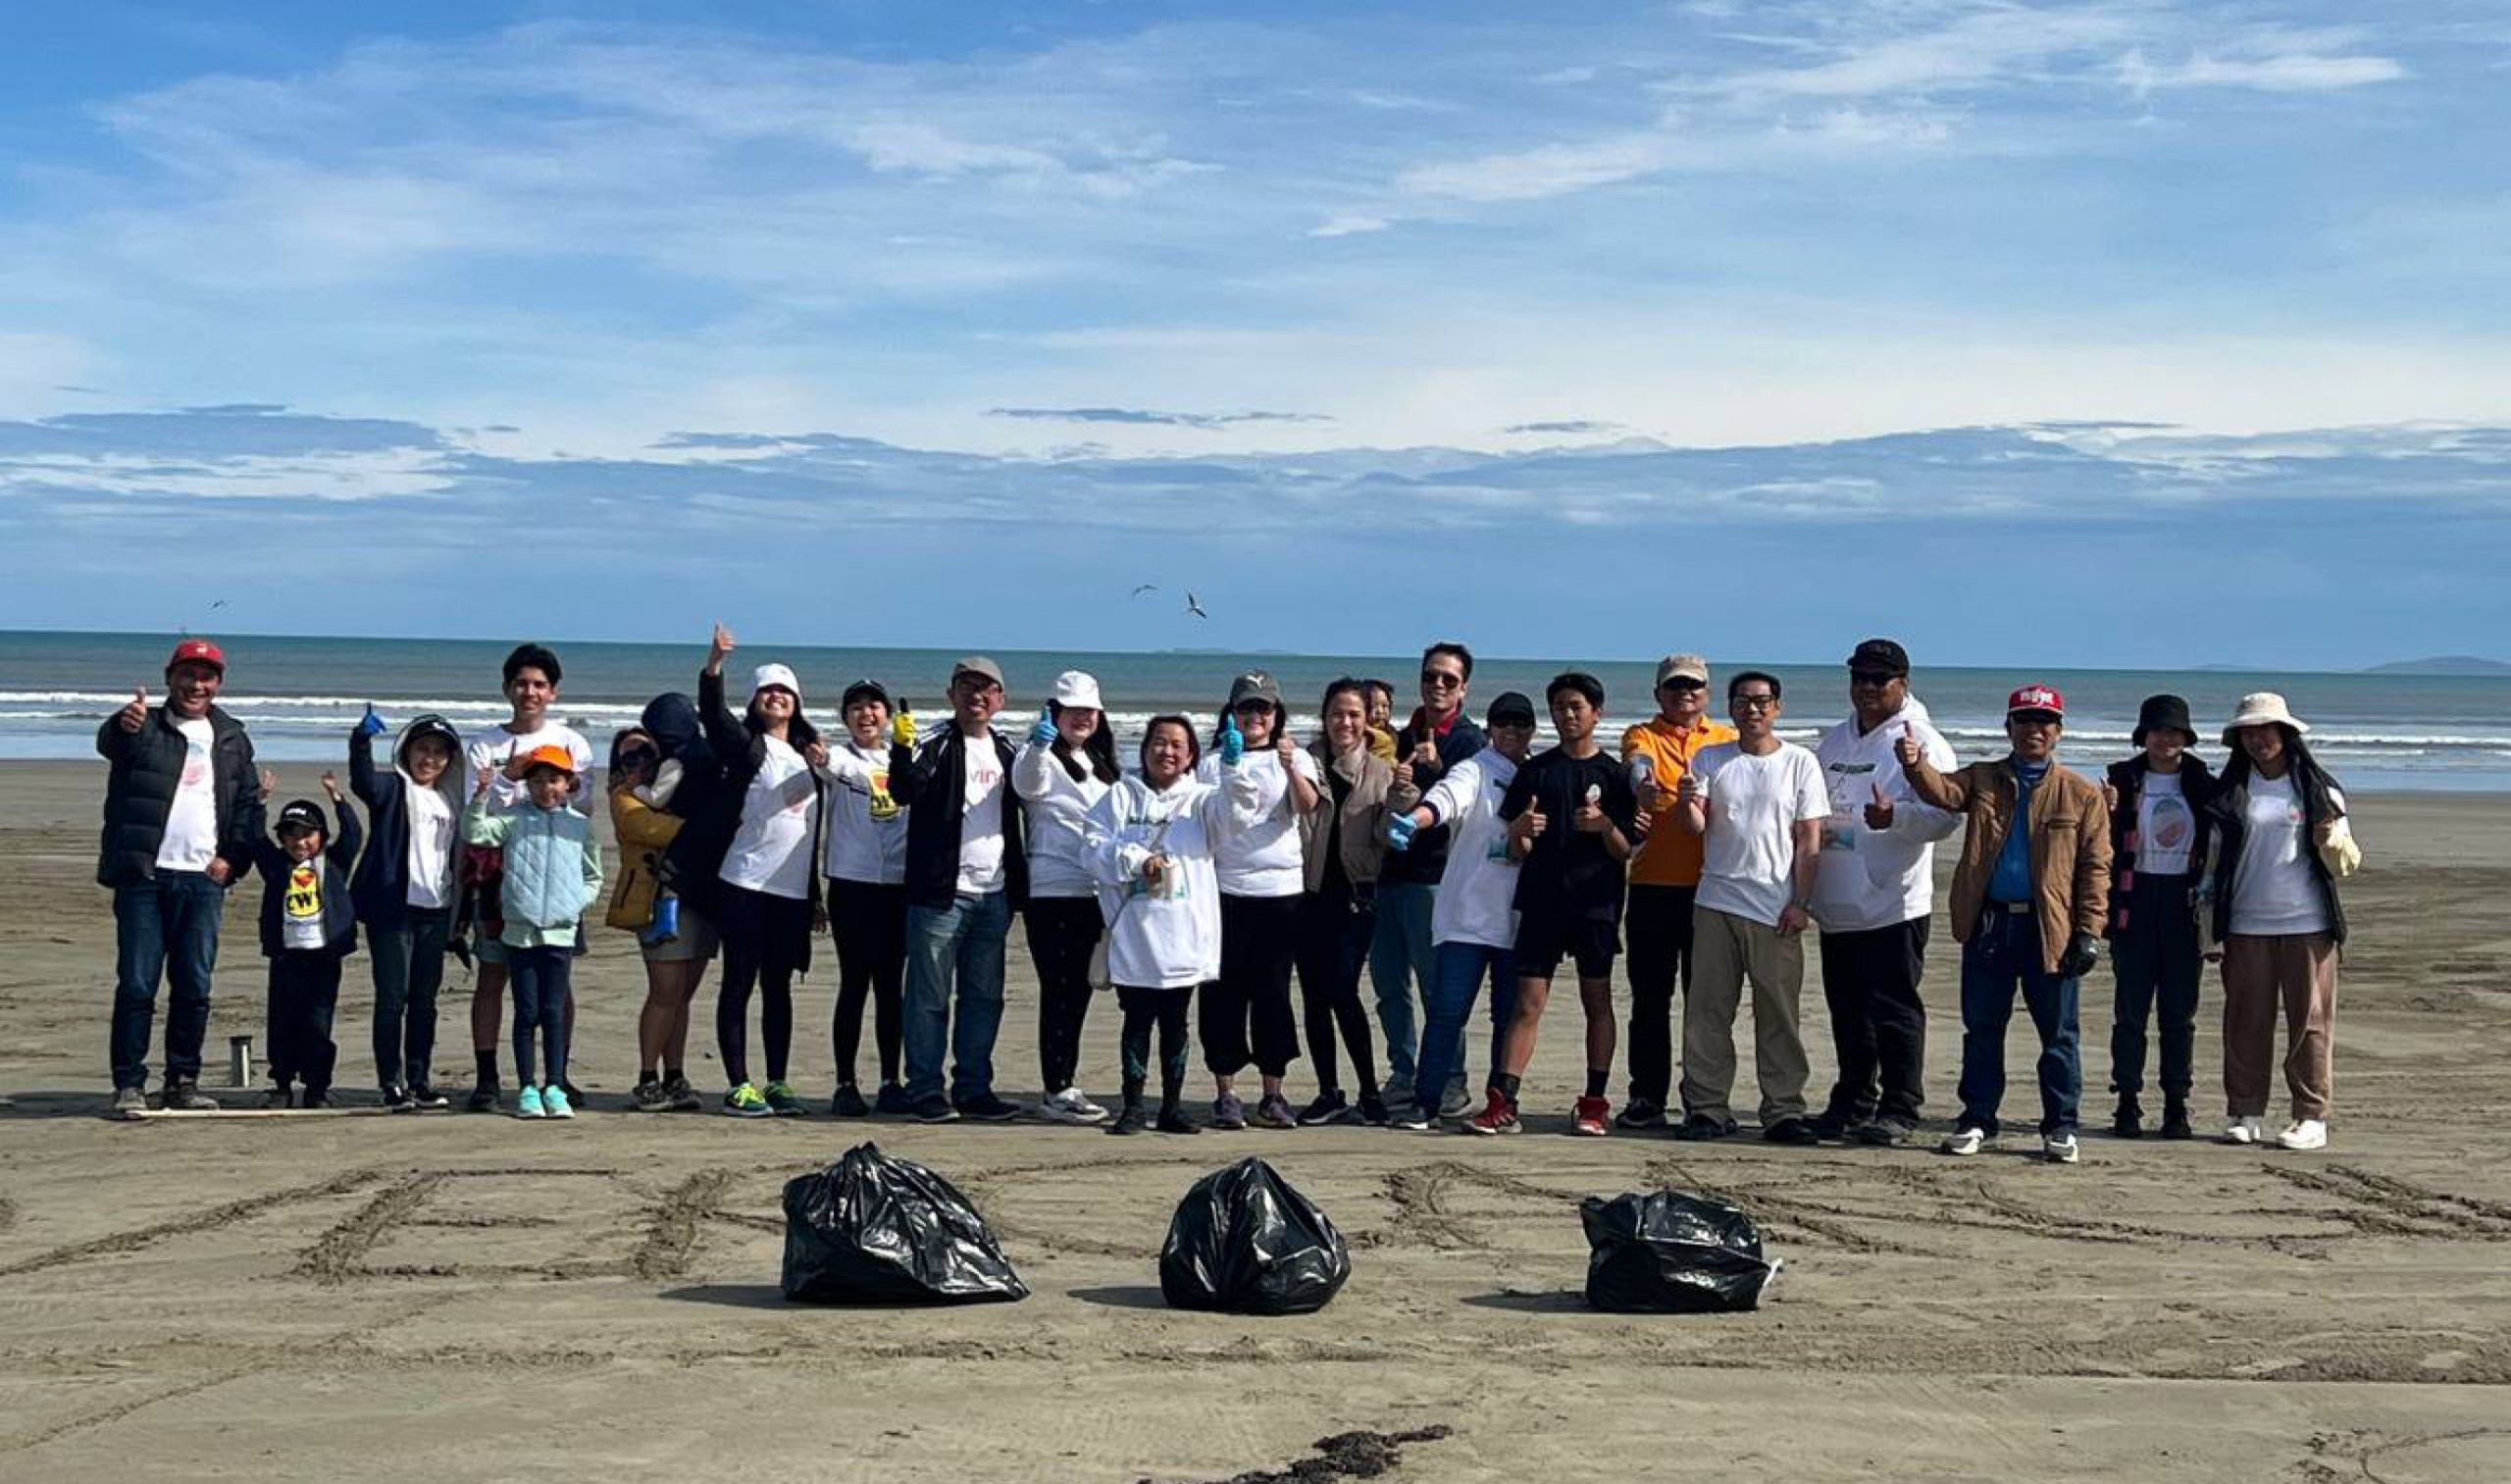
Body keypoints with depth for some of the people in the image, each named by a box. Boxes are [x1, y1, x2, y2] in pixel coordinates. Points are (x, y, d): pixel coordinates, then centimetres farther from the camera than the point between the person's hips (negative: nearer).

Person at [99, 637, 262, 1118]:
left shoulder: (232, 738, 13)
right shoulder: (145, 728, 0)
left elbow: (250, 803, 17)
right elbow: (108, 743, -23)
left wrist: (234, 857, 1)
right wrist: (125, 726, -49)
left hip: (204, 879, 4)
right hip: (144, 875, -4)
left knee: (195, 987, 6)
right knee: (137, 983, -5)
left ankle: (183, 1082, 14)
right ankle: (129, 1084, -1)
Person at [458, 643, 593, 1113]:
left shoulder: (571, 742, 7)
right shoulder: (483, 745, 5)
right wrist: (509, 779, -16)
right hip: (497, 867, 0)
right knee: (491, 973, -1)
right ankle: (485, 1080, 2)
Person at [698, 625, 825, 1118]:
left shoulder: (806, 754, 16)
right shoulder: (744, 744, 1)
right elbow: (712, 713, -20)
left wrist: (815, 894, 18)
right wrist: (714, 663, -37)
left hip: (793, 891, 5)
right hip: (745, 884, -5)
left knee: (779, 988, 9)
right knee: (739, 984, -2)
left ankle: (777, 1085, 14)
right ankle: (738, 1086, 0)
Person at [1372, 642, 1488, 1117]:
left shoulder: (1469, 741, -2)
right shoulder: (1406, 736, 18)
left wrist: (1434, 768, -24)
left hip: (1436, 876, -7)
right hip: (1394, 871, 7)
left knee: (1440, 987, -4)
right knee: (1389, 983, 9)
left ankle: (1449, 1083, 3)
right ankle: (1404, 1075, 18)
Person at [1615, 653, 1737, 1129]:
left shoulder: (1726, 740, 11)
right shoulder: (1642, 736, 6)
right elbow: (1638, 768, -16)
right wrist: (1643, 788, -39)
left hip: (1710, 887, 1)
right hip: (1653, 887, -1)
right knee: (1650, 997, 3)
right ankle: (1647, 1099, 9)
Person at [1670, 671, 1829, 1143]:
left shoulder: (1800, 763, 5)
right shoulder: (1710, 760, 9)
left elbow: (1809, 840, 3)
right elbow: (1695, 827, 1)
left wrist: (1800, 903, -5)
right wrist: (1686, 803, -22)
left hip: (1776, 909, -1)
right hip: (1716, 904, 1)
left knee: (1779, 1014, 1)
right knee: (1707, 1011, 1)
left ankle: (1783, 1110, 5)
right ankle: (1706, 1108, 6)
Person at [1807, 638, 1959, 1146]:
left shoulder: (1920, 741, -6)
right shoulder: (1834, 741, 17)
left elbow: (1947, 814, -17)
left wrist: (1895, 815, -32)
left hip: (1893, 905, -7)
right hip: (1837, 907, 7)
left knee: (1894, 1010, -5)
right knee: (1848, 1012, 14)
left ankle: (1900, 1109, 2)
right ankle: (1852, 1103, 24)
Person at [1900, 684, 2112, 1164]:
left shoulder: (2081, 794, 2)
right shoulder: (1982, 780, 9)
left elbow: (2095, 865, 0)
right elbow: (1943, 791, -11)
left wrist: (2089, 931, -8)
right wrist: (1916, 766, -34)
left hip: (2051, 929, -2)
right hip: (1988, 923, 2)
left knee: (2057, 1033, 4)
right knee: (1982, 1028, 9)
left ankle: (2060, 1126, 14)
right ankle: (1977, 1120, 18)